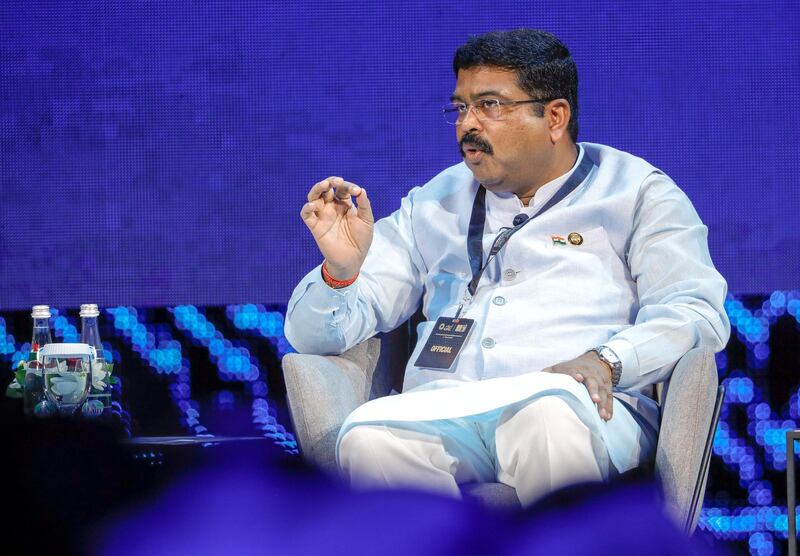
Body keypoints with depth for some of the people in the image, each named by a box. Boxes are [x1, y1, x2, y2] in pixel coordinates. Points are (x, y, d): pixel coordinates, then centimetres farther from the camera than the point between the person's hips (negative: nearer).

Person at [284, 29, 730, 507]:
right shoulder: (433, 206, 27)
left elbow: (697, 312, 2)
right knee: (368, 436, -34)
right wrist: (341, 269, -1)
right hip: (439, 409, 3)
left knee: (550, 412, -41)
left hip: (571, 401, -3)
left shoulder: (635, 193, 17)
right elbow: (315, 335, 23)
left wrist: (605, 361, -18)